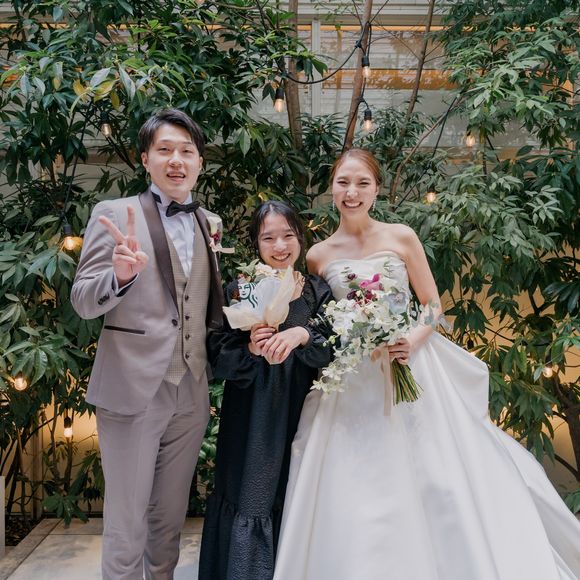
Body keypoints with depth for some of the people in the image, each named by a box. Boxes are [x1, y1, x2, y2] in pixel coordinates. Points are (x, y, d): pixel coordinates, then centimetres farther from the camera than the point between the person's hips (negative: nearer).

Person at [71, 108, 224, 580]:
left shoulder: (210, 223, 9)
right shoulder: (114, 214, -5)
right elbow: (83, 302, -8)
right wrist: (121, 274, -27)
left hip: (191, 395, 4)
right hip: (132, 392, -4)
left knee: (171, 518, 19)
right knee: (126, 526, 8)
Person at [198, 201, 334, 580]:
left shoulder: (318, 292, 3)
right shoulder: (238, 292, -1)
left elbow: (331, 351, -7)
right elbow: (219, 360, -4)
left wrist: (302, 334, -26)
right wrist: (251, 350, -22)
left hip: (300, 421, 1)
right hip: (250, 425, -1)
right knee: (249, 505, 3)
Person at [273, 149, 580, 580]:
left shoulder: (401, 237, 1)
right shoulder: (318, 255, 5)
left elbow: (434, 305, 2)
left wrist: (413, 341, -15)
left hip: (411, 368, -1)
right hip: (352, 384, 1)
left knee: (435, 480, -2)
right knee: (355, 491, 1)